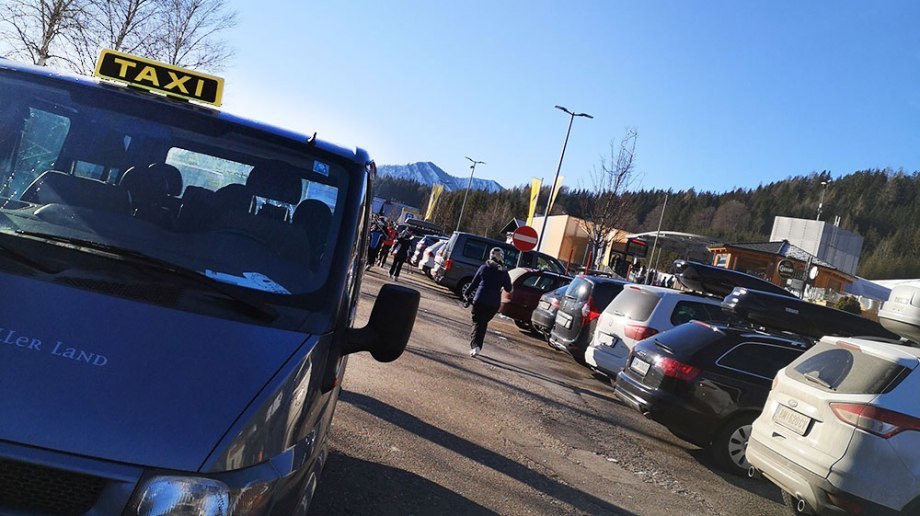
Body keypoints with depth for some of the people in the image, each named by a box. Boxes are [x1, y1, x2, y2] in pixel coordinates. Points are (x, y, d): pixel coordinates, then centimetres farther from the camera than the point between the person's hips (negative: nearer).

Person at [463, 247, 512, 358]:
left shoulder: (484, 268, -1)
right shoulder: (504, 273, 0)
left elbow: (474, 283, 5)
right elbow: (508, 289, 7)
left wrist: (466, 293, 18)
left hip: (480, 300, -1)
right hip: (494, 303, 1)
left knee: (477, 322, 2)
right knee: (483, 323, 15)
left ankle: (475, 345, -18)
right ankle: (478, 347, 13)